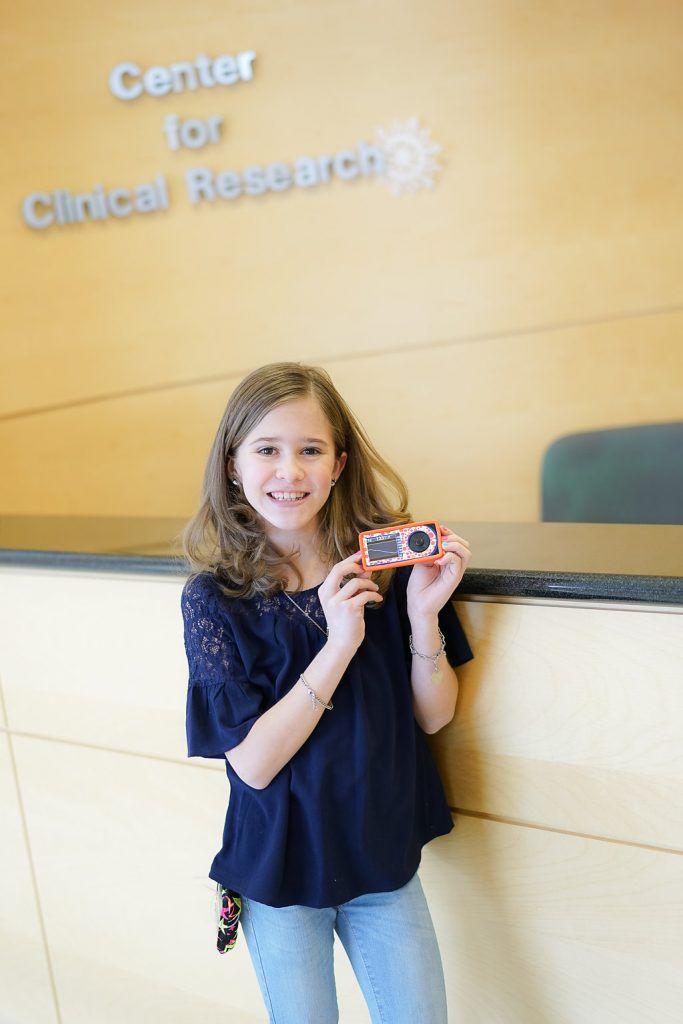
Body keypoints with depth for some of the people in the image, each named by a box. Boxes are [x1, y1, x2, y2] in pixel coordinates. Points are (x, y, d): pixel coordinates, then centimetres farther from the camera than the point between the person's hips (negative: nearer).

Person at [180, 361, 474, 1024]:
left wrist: (424, 615, -23)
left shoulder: (387, 565, -9)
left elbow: (434, 716, -5)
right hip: (280, 868, -2)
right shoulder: (213, 597, -16)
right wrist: (339, 645, -30)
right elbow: (255, 761, -20)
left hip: (385, 854, 2)